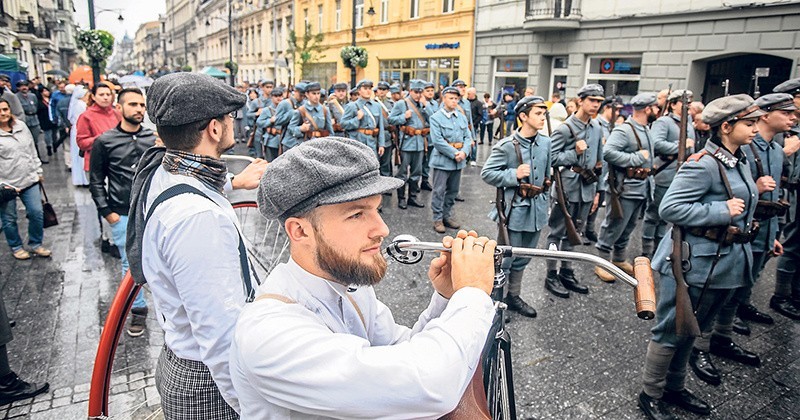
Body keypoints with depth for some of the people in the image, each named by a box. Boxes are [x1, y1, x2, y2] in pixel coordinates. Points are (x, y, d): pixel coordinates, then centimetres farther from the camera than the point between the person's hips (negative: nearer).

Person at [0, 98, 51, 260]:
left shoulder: (21, 126, 5)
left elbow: (32, 150, 13)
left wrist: (38, 171, 14)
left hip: (29, 180, 4)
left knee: (37, 213, 5)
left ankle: (35, 245, 23)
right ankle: (16, 247, 28)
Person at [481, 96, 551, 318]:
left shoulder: (546, 143, 4)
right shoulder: (507, 145, -15)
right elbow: (487, 173, -12)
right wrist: (514, 174, -22)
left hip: (536, 209, 6)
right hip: (515, 209, -6)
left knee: (522, 258, 18)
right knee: (505, 257, 3)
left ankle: (513, 296, 34)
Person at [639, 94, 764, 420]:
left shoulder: (740, 162, 10)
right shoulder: (703, 164, -19)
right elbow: (669, 208, -25)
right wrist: (722, 211, -23)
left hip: (726, 264, 9)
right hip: (694, 264, -9)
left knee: (691, 330, 21)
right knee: (671, 331, 4)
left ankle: (674, 388, 37)